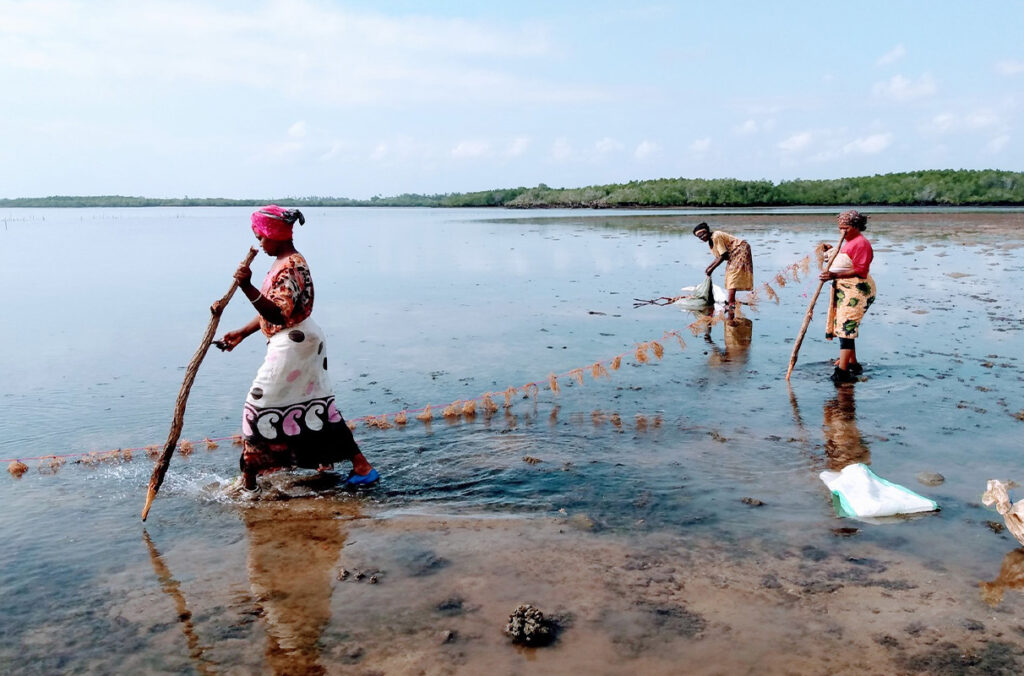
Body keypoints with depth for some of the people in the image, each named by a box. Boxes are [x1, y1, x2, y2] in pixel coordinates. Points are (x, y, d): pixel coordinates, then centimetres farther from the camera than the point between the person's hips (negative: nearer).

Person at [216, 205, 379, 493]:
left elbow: (278, 314, -28)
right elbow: (272, 310, 19)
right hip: (305, 341, 10)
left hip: (291, 346, -10)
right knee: (317, 408, 13)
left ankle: (249, 481, 13)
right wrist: (241, 333, 17)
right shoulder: (286, 262, 13)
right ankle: (362, 466, 15)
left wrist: (247, 287, -36)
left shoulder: (290, 267, -19)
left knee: (259, 408, 0)